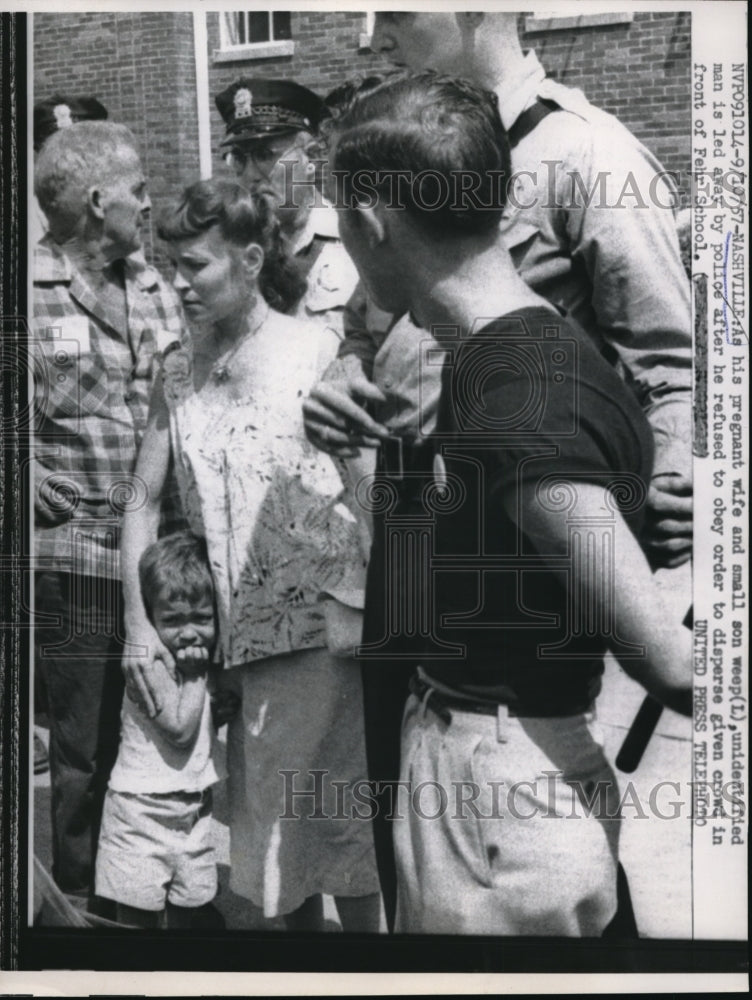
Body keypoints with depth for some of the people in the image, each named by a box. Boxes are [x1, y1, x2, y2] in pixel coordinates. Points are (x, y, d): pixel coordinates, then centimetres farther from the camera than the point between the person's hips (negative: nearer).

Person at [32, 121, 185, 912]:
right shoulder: (32, 289, -7)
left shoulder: (154, 289, 11)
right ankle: (83, 901, 30)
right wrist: (49, 497, -9)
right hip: (76, 561, -5)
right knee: (87, 751, 9)